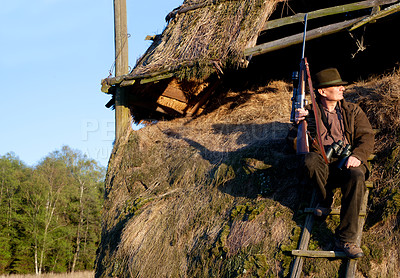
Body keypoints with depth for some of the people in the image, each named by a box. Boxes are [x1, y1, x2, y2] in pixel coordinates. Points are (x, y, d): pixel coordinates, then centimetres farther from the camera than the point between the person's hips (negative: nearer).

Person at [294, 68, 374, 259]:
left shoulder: (353, 111, 13)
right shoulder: (311, 113, 9)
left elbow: (366, 137, 5)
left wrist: (357, 155, -17)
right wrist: (300, 123, -18)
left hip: (347, 163, 0)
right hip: (323, 166, 0)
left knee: (356, 176, -35)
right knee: (309, 159, -35)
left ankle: (346, 238, -34)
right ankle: (325, 199, -5)